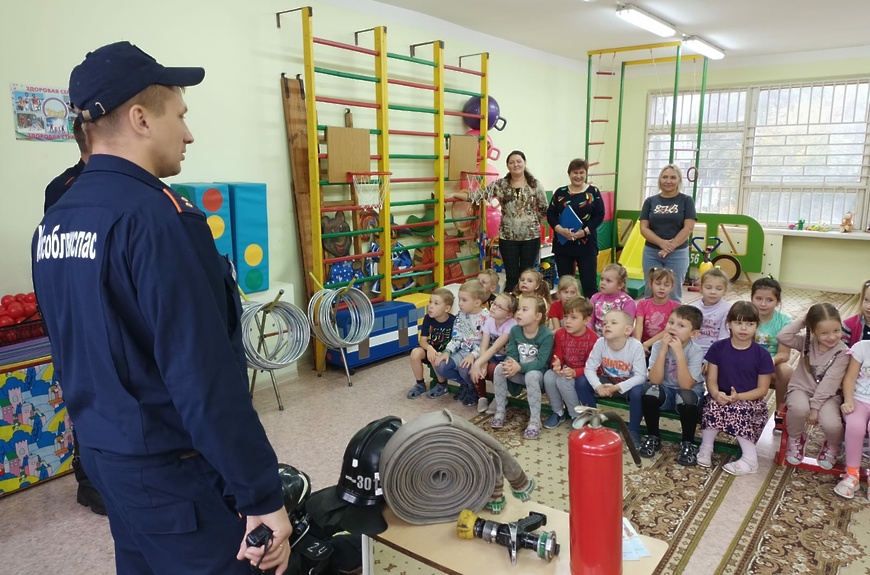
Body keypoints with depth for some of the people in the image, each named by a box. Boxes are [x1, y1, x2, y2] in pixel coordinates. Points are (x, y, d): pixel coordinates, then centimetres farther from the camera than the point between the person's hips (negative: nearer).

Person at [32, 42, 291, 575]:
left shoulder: (54, 223, 5)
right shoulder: (155, 217, -23)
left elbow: (83, 352, 14)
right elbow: (206, 376, -27)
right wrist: (262, 493, -20)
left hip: (103, 450, 9)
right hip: (172, 466, -9)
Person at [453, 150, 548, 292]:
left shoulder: (535, 185, -1)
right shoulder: (500, 184, 1)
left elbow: (544, 209, 6)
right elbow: (480, 195, -5)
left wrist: (530, 221, 0)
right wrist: (454, 194, -12)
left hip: (531, 236, 0)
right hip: (507, 237, 0)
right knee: (511, 276, 5)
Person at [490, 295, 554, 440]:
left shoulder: (546, 335, -20)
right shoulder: (515, 330, -5)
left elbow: (540, 362, -25)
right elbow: (511, 354, -6)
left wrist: (519, 367, -38)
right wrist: (509, 364, -30)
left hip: (538, 373, -5)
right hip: (519, 373, 5)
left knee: (531, 375, -38)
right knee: (500, 368, -22)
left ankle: (535, 420, -29)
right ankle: (500, 411, -9)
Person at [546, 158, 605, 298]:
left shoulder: (593, 192, 3)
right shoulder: (560, 192, 8)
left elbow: (599, 215, -2)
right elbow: (550, 214, 3)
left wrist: (585, 231, -16)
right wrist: (560, 229, -15)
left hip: (586, 245, -2)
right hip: (563, 244, 2)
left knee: (589, 284, -2)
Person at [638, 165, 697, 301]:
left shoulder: (686, 200, 2)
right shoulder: (650, 201, 6)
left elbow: (688, 228, -5)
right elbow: (643, 228, 0)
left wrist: (671, 247, -14)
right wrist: (662, 243, -15)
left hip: (677, 253, -2)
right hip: (651, 253, 2)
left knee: (673, 295, 4)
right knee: (651, 294, 6)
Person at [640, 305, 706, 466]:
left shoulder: (695, 351, -19)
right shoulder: (658, 345, -13)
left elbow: (686, 385, -29)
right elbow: (655, 380, -22)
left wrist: (679, 353, -34)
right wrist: (663, 351, -29)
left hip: (691, 392, -2)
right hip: (666, 391, 2)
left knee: (686, 398, -36)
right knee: (649, 390, -29)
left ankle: (688, 442, -9)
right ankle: (653, 437, -5)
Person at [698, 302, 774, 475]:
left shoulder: (762, 354, -6)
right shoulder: (718, 348, -1)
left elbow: (762, 389, -4)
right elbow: (711, 380, -2)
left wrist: (738, 397, -21)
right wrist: (716, 394, -25)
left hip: (751, 401, -1)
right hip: (722, 399, 1)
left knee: (739, 411, -33)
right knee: (713, 406, -31)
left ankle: (750, 459, -20)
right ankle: (706, 449, -15)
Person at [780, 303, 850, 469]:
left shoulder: (842, 352, -10)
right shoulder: (807, 342, -2)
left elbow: (829, 382, -16)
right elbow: (783, 336, -18)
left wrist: (815, 406, -21)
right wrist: (802, 321, -14)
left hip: (827, 395, -1)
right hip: (801, 389, 1)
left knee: (831, 424, -29)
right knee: (799, 408, -35)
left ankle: (832, 446, 12)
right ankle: (795, 439, 0)